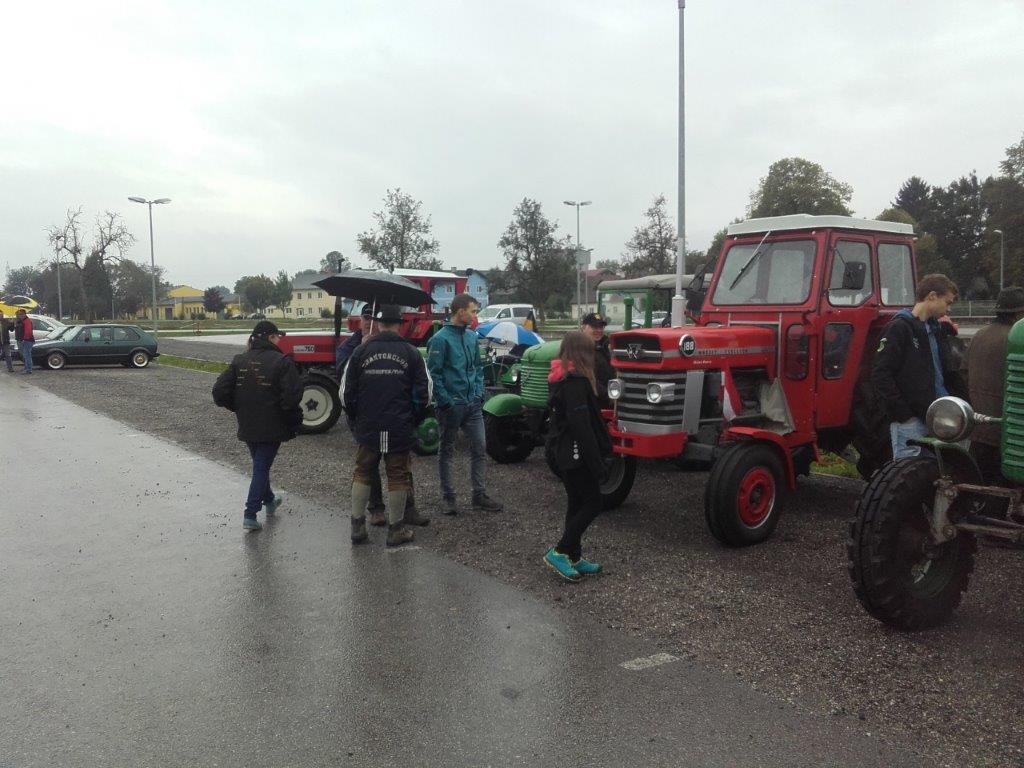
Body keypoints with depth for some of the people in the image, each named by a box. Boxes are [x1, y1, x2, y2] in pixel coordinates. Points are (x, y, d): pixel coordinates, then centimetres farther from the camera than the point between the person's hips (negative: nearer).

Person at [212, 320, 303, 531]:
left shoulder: (239, 361, 1)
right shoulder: (281, 361, -14)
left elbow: (220, 392, -4)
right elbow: (292, 395, -23)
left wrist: (238, 408, 11)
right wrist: (292, 417, -5)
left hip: (247, 426, 5)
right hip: (272, 427, -5)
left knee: (259, 464, 24)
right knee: (262, 468, 4)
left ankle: (269, 500, 43)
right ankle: (250, 514, 0)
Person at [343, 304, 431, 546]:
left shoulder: (361, 352, -1)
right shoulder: (411, 353, -3)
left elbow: (347, 392, 2)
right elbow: (423, 393, -2)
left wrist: (354, 420, 16)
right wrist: (414, 420, 12)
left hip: (368, 428, 1)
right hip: (401, 429, -1)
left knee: (362, 473, 15)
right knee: (397, 476, 8)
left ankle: (357, 526, 18)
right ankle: (396, 530, 15)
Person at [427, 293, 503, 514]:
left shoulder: (472, 337, 8)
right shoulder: (440, 339, -13)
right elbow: (434, 374, -14)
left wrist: (479, 392, 7)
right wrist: (446, 402, -16)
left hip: (473, 404, 6)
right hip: (451, 405, -6)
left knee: (479, 449, 7)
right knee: (447, 451, 8)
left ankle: (479, 495, 17)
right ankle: (448, 497, 16)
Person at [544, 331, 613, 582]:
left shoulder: (561, 378, 10)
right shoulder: (576, 381, -19)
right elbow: (582, 426, -23)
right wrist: (598, 464, -21)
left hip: (563, 451, 10)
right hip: (576, 452, -10)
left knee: (577, 503, 14)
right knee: (592, 504, -1)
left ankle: (574, 557, 21)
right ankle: (559, 552, 1)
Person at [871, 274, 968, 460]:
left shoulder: (938, 330, 18)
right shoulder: (898, 328, -7)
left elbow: (951, 371, 23)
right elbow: (880, 374, -15)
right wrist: (902, 413, -17)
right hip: (909, 422, -8)